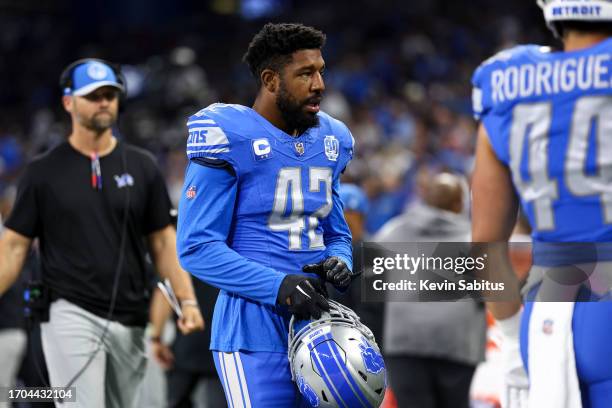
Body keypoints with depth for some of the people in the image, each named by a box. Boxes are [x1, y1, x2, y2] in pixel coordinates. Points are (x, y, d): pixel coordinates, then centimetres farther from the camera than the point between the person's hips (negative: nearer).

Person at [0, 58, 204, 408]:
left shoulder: (141, 167, 8)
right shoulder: (44, 172, 2)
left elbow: (163, 241, 9)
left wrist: (188, 300, -2)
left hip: (130, 323, 3)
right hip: (71, 315, -3)